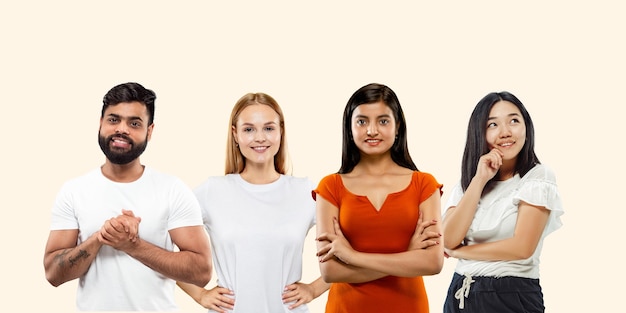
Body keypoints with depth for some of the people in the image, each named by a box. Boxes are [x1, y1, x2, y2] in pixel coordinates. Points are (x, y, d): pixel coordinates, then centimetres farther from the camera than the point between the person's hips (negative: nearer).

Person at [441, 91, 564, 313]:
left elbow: (522, 247, -17)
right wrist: (479, 179, -11)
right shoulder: (466, 182, 7)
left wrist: (458, 251, -5)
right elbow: (449, 240, -7)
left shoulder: (538, 177, -7)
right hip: (460, 294, 5)